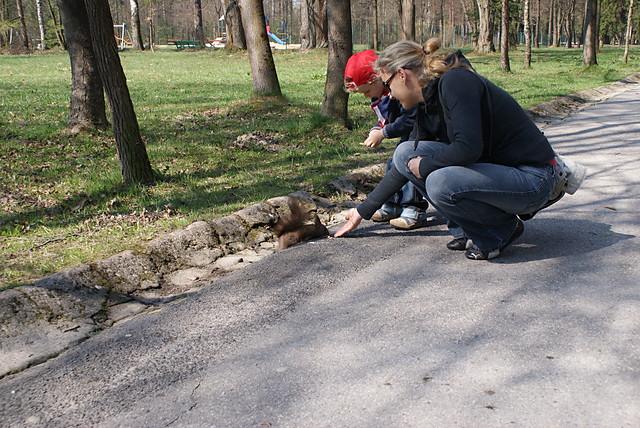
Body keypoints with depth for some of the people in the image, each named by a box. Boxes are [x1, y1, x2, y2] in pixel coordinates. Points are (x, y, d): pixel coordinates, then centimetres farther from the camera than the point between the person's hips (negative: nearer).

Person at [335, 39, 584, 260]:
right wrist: (363, 211, 20)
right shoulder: (429, 108, 7)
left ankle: (503, 229, -3)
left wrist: (425, 164, -13)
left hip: (534, 179, -8)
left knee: (441, 183, -33)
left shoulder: (455, 81, -19)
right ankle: (469, 230, 6)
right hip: (493, 167, 9)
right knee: (405, 154, -1)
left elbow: (469, 147, -31)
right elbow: (409, 165, 15)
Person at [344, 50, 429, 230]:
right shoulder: (379, 94, 2)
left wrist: (383, 133, -26)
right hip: (408, 137, 10)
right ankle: (392, 206, 22)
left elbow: (409, 120, -32)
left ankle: (414, 211, -14)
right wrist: (376, 130, -9)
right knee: (394, 166, 10)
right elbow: (385, 118, 13)